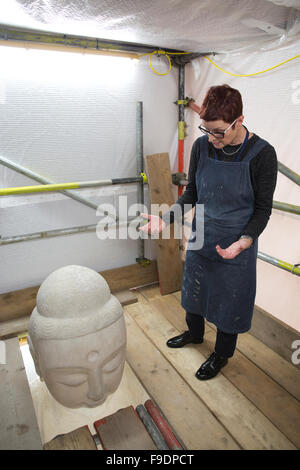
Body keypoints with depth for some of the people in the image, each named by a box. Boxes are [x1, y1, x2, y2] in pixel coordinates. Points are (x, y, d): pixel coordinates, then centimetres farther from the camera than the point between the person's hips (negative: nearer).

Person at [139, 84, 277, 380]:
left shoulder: (262, 154, -17)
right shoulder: (202, 146, -6)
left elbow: (263, 208, -10)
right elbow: (191, 194, 2)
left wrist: (245, 240, -27)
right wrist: (166, 218, -12)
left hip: (235, 246, -4)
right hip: (200, 238, 4)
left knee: (229, 301, 14)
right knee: (193, 289, 22)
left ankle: (222, 355, 43)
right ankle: (194, 333, 54)